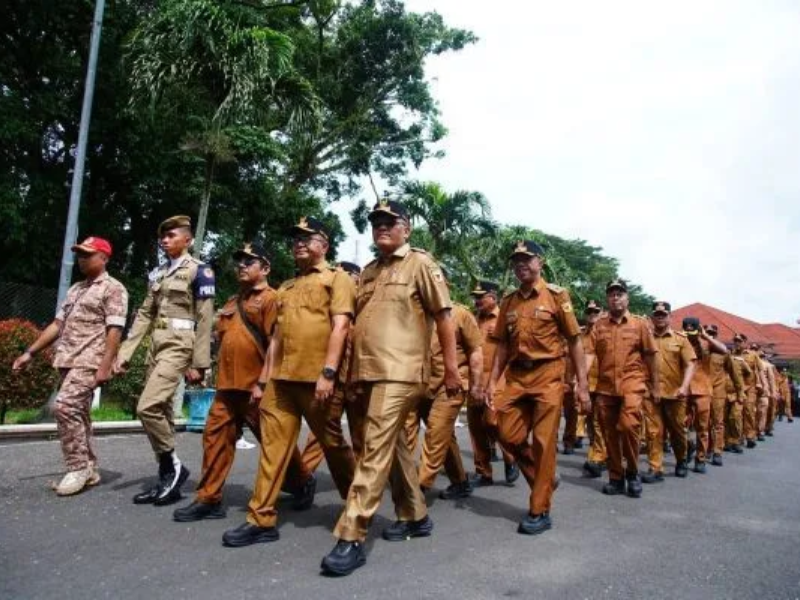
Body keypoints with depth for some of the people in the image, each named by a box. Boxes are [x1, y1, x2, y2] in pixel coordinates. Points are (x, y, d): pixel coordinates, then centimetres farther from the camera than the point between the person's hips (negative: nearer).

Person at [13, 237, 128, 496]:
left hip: (89, 362, -8)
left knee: (65, 406, -18)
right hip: (67, 361, 9)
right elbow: (57, 325, 22)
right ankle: (89, 470, 17)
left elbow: (114, 330, -14)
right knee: (78, 414, 9)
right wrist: (30, 352, 17)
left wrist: (105, 366, -22)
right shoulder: (75, 289, 21)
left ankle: (78, 468, -8)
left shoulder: (113, 289, -5)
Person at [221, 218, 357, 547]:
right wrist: (264, 378, 15)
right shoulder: (286, 287, 21)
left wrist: (328, 372, -20)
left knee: (332, 443, 7)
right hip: (281, 379, 6)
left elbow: (340, 326, -12)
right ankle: (261, 519, 11)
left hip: (317, 380, -6)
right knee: (273, 445, 4)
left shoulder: (337, 278, 0)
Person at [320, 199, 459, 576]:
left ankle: (351, 538, -8)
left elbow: (443, 316, -4)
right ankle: (415, 516, 30)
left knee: (375, 450, -11)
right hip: (368, 372, 7)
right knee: (394, 446, 15)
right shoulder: (368, 272, 18)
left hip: (400, 372, -7)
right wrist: (352, 370, 16)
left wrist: (451, 369, -7)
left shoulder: (420, 264, -1)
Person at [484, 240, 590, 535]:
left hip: (547, 375, -5)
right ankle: (545, 480, 29)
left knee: (543, 442, -1)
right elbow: (502, 345, 13)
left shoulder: (556, 295, -3)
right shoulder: (508, 301, 11)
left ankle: (539, 512, 11)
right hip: (516, 376, 5)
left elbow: (575, 341, -3)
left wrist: (582, 384, -7)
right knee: (509, 435, 4)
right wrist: (492, 381, 5)